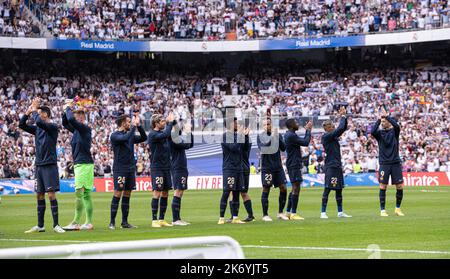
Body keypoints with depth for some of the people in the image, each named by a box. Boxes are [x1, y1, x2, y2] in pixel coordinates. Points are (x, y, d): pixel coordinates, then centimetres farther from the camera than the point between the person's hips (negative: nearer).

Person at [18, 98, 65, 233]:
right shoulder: (37, 129, 13)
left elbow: (39, 121, -23)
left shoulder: (53, 127, -7)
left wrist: (34, 110, -8)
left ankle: (56, 224, -8)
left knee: (51, 194, -10)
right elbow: (21, 125, 13)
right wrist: (28, 112, 3)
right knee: (40, 195, 8)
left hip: (50, 165, -7)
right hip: (38, 165, 7)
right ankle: (40, 226, 13)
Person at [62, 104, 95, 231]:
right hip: (79, 164, 9)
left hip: (84, 164, -9)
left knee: (79, 193, -12)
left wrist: (68, 109, -6)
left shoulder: (86, 129, -10)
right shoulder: (77, 130, 15)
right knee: (86, 194, 7)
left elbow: (71, 120, -23)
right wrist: (66, 111, 13)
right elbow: (65, 123, 28)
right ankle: (89, 223, 8)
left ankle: (75, 223, -14)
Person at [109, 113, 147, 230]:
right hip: (119, 169, -7)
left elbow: (143, 138, 15)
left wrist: (139, 125, 4)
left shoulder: (130, 135, 14)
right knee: (117, 194, -9)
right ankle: (112, 222, -6)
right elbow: (125, 138, -25)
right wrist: (134, 126, -17)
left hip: (131, 168, 7)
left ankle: (124, 222, 11)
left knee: (127, 195, 7)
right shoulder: (115, 135, -7)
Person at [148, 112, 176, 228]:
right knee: (157, 192, -9)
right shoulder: (153, 134, -12)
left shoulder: (162, 132, 12)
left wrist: (172, 121, 6)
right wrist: (170, 122, -16)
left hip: (166, 167, 8)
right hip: (156, 167, -8)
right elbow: (166, 134, -27)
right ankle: (154, 220, -6)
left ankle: (161, 219, 14)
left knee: (165, 193, 8)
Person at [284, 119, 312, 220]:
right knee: (296, 188, -10)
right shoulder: (291, 136, -16)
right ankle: (293, 213, -11)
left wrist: (307, 130, 16)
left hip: (293, 165, 11)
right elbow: (305, 142, -17)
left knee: (295, 188, 15)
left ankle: (288, 212, 17)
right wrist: (308, 130, -6)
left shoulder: (289, 135, 15)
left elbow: (302, 141, 22)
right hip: (294, 165, -11)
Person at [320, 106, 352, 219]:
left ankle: (340, 212, 15)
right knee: (327, 189, -9)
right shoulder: (326, 137, -11)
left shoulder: (333, 136, 14)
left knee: (339, 189, 10)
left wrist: (344, 116, 8)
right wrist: (342, 116, -6)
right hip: (331, 166, -9)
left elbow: (343, 128, 20)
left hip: (337, 166, 9)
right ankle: (323, 212, -8)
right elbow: (340, 128, -18)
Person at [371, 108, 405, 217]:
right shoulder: (380, 133, 5)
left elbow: (396, 125, -19)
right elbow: (372, 132, -17)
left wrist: (387, 116, -15)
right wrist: (379, 119, -13)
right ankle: (382, 210, 4)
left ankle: (398, 208, 16)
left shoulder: (394, 131, 4)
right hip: (384, 164, 0)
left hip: (396, 163, 0)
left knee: (400, 187, 0)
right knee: (383, 186, -4)